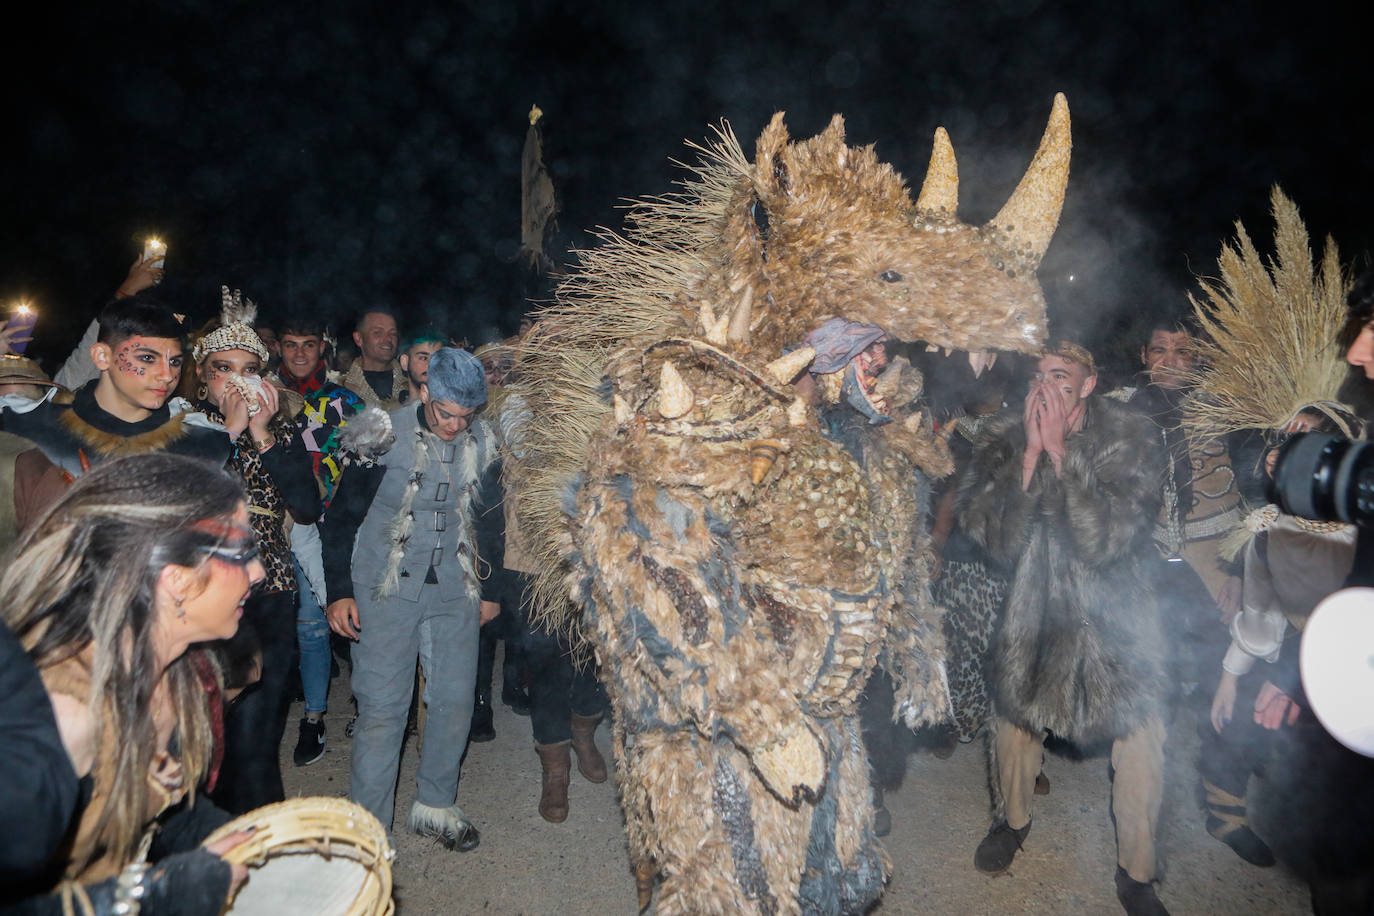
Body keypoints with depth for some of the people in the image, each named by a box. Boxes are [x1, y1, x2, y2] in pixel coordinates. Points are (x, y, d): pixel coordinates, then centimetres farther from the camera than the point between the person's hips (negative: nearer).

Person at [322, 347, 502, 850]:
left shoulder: (484, 443, 1)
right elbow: (342, 515, -2)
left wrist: (490, 589, 15)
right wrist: (339, 591, -4)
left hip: (455, 592, 3)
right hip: (386, 591, -3)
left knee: (456, 700, 8)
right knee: (382, 708, -1)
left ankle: (435, 804, 28)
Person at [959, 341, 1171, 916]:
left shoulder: (1126, 436, -15)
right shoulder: (1005, 437, -10)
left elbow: (1108, 536, -27)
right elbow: (989, 533, -20)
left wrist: (1059, 449, -28)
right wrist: (1031, 454, -26)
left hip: (1118, 616, -1)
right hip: (1033, 611, 2)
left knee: (1139, 746, 4)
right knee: (1013, 721, 14)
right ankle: (1013, 819, 44)